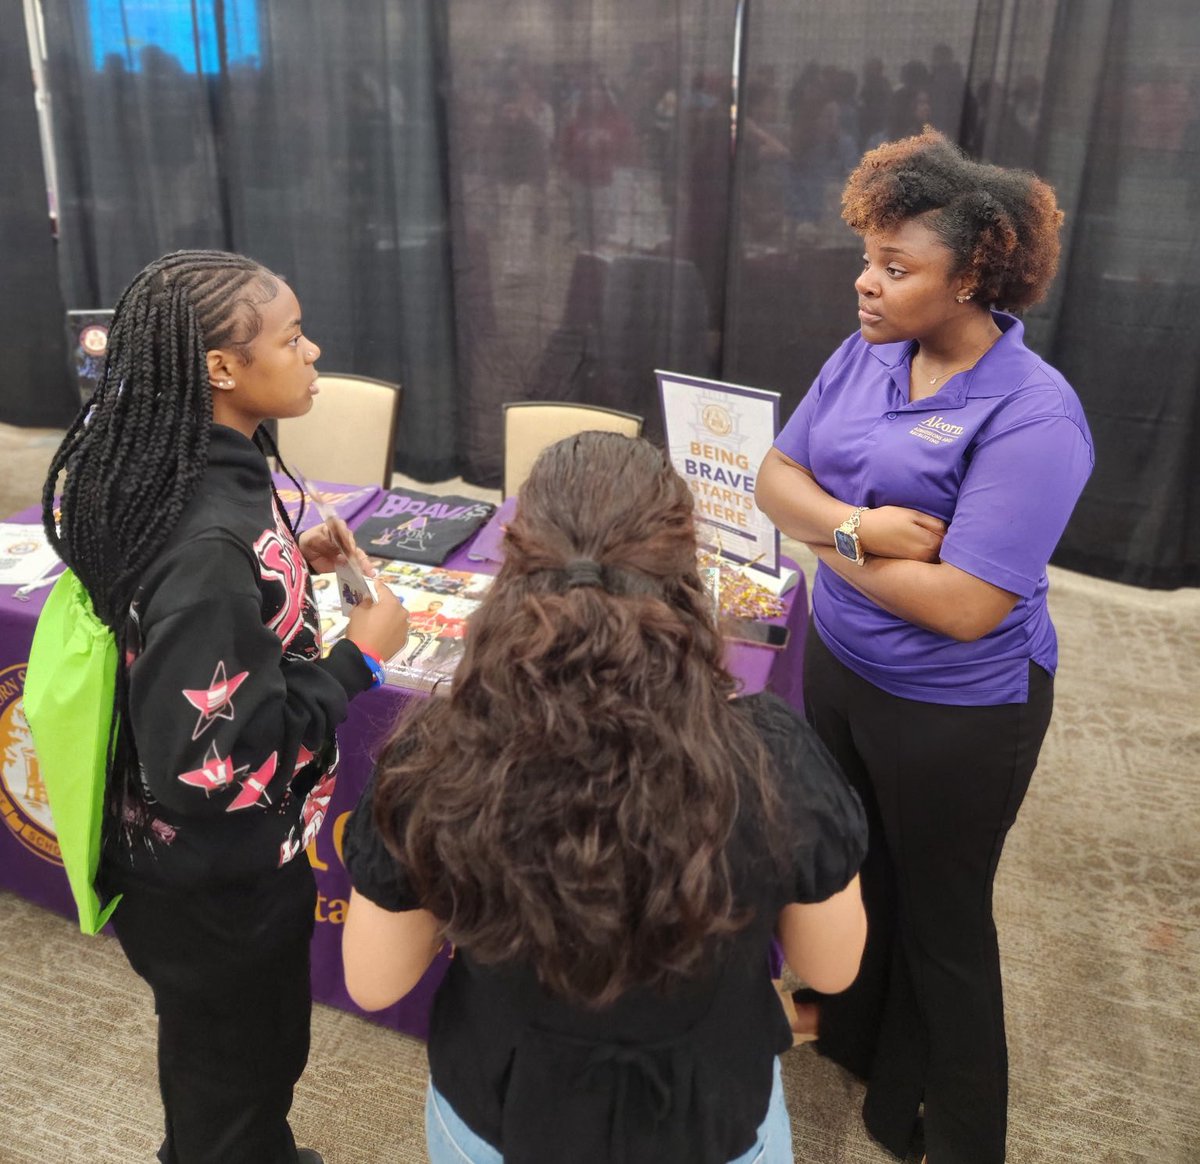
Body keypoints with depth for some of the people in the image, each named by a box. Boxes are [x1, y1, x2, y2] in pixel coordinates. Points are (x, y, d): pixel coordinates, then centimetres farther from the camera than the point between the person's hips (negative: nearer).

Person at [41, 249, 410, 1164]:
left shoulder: (187, 472, -5)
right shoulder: (210, 537, -34)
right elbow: (208, 759, -32)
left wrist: (288, 560, 0)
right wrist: (359, 655, -25)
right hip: (220, 879, -9)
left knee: (216, 1059, 33)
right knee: (240, 1071, 19)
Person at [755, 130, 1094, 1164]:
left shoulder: (1031, 414, -25)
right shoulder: (865, 355, -4)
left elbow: (965, 606, -30)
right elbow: (776, 475, -3)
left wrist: (830, 540, -18)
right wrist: (854, 526, -24)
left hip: (957, 715, -6)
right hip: (839, 662, 6)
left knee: (940, 916, 15)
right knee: (848, 862, 27)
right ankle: (848, 1017, 57)